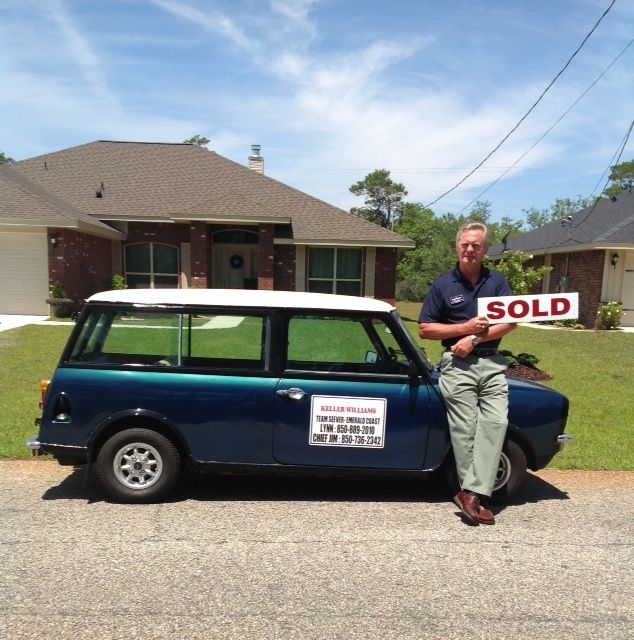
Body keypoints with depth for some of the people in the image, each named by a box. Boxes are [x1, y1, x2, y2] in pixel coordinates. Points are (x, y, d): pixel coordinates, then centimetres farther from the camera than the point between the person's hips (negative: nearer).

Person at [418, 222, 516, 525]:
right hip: (457, 365, -2)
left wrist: (474, 339, -11)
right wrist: (465, 328, -10)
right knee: (464, 429, -5)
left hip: (492, 363, 2)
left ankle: (472, 492, -10)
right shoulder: (443, 285, 4)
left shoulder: (497, 281, 9)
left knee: (496, 422, -11)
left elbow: (511, 322, 1)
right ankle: (475, 494, 4)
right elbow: (425, 329, 2)